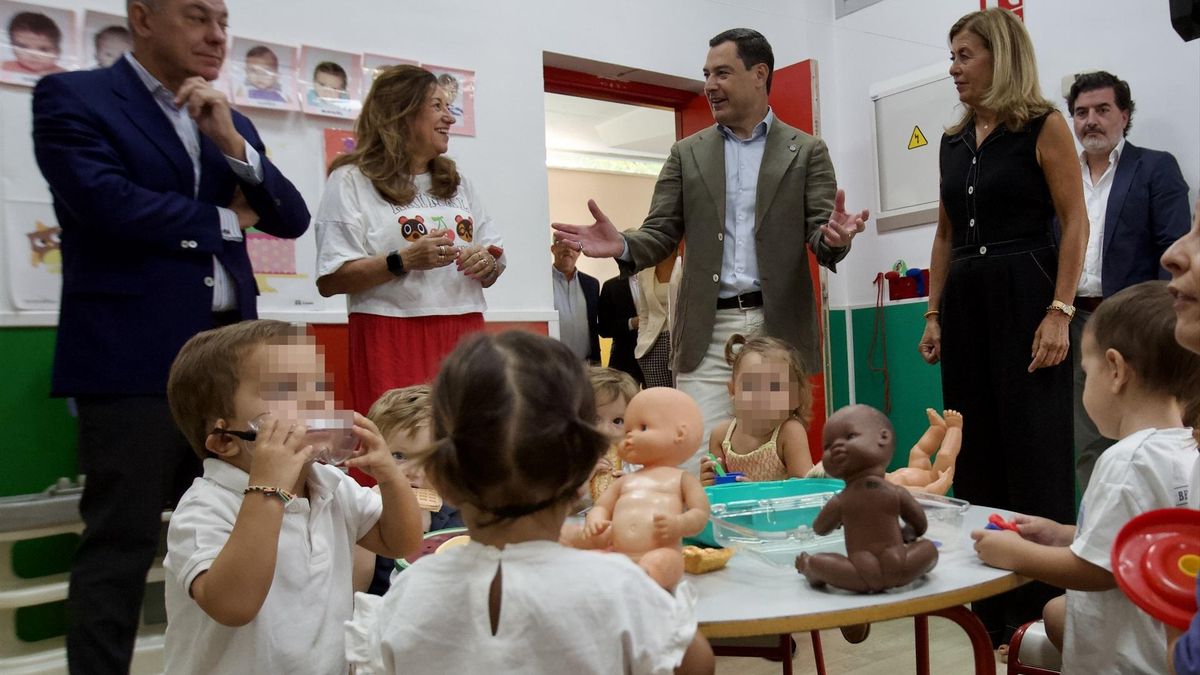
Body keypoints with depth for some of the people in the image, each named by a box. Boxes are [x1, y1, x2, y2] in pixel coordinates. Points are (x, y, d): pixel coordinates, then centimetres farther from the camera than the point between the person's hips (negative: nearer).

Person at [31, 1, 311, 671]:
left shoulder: (230, 120, 17)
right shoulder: (72, 97, 1)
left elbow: (292, 219, 8)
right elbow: (107, 202, -15)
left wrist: (232, 141, -7)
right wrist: (224, 220, -2)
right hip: (134, 354, -5)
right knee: (121, 546, 1)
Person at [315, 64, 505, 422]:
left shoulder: (458, 182, 20)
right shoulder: (351, 181, 2)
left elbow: (492, 266, 20)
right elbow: (330, 281, -7)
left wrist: (488, 263, -2)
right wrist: (402, 261, -17)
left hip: (463, 336, 5)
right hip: (391, 340, -5)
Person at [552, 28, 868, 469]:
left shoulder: (807, 151, 8)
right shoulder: (687, 154, 13)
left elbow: (819, 236, 0)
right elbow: (661, 234, 6)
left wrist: (834, 238, -25)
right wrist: (622, 246, -16)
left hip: (779, 329, 0)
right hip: (707, 333, 1)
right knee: (697, 467, -3)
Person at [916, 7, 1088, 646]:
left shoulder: (1043, 126, -2)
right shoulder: (954, 141, 14)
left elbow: (1075, 224, -8)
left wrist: (1059, 312, -16)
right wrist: (934, 315, 11)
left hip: (1026, 297, -6)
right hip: (966, 303, 6)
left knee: (1035, 452, -4)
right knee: (977, 454, 8)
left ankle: (1046, 608, 9)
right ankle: (994, 610, 21)